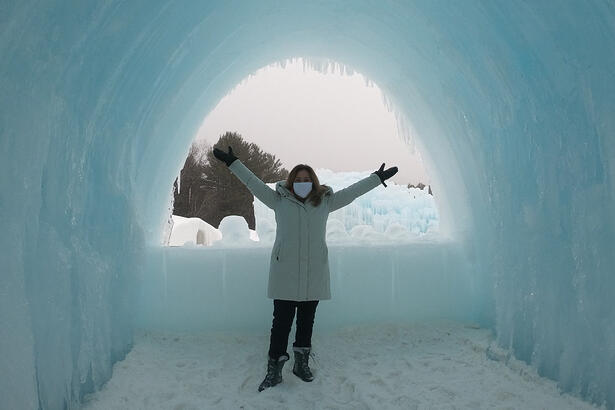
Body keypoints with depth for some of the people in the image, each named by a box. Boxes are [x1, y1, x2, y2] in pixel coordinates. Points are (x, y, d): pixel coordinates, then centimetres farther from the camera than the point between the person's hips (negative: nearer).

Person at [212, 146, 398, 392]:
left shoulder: (325, 202, 8)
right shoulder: (279, 200, 4)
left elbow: (352, 191, 12)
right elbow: (254, 183, 4)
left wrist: (377, 178, 15)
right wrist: (232, 162, 1)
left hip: (314, 274, 2)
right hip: (285, 273, -2)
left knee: (307, 321, 14)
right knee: (281, 321, 1)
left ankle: (302, 364, 30)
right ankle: (274, 370, 13)